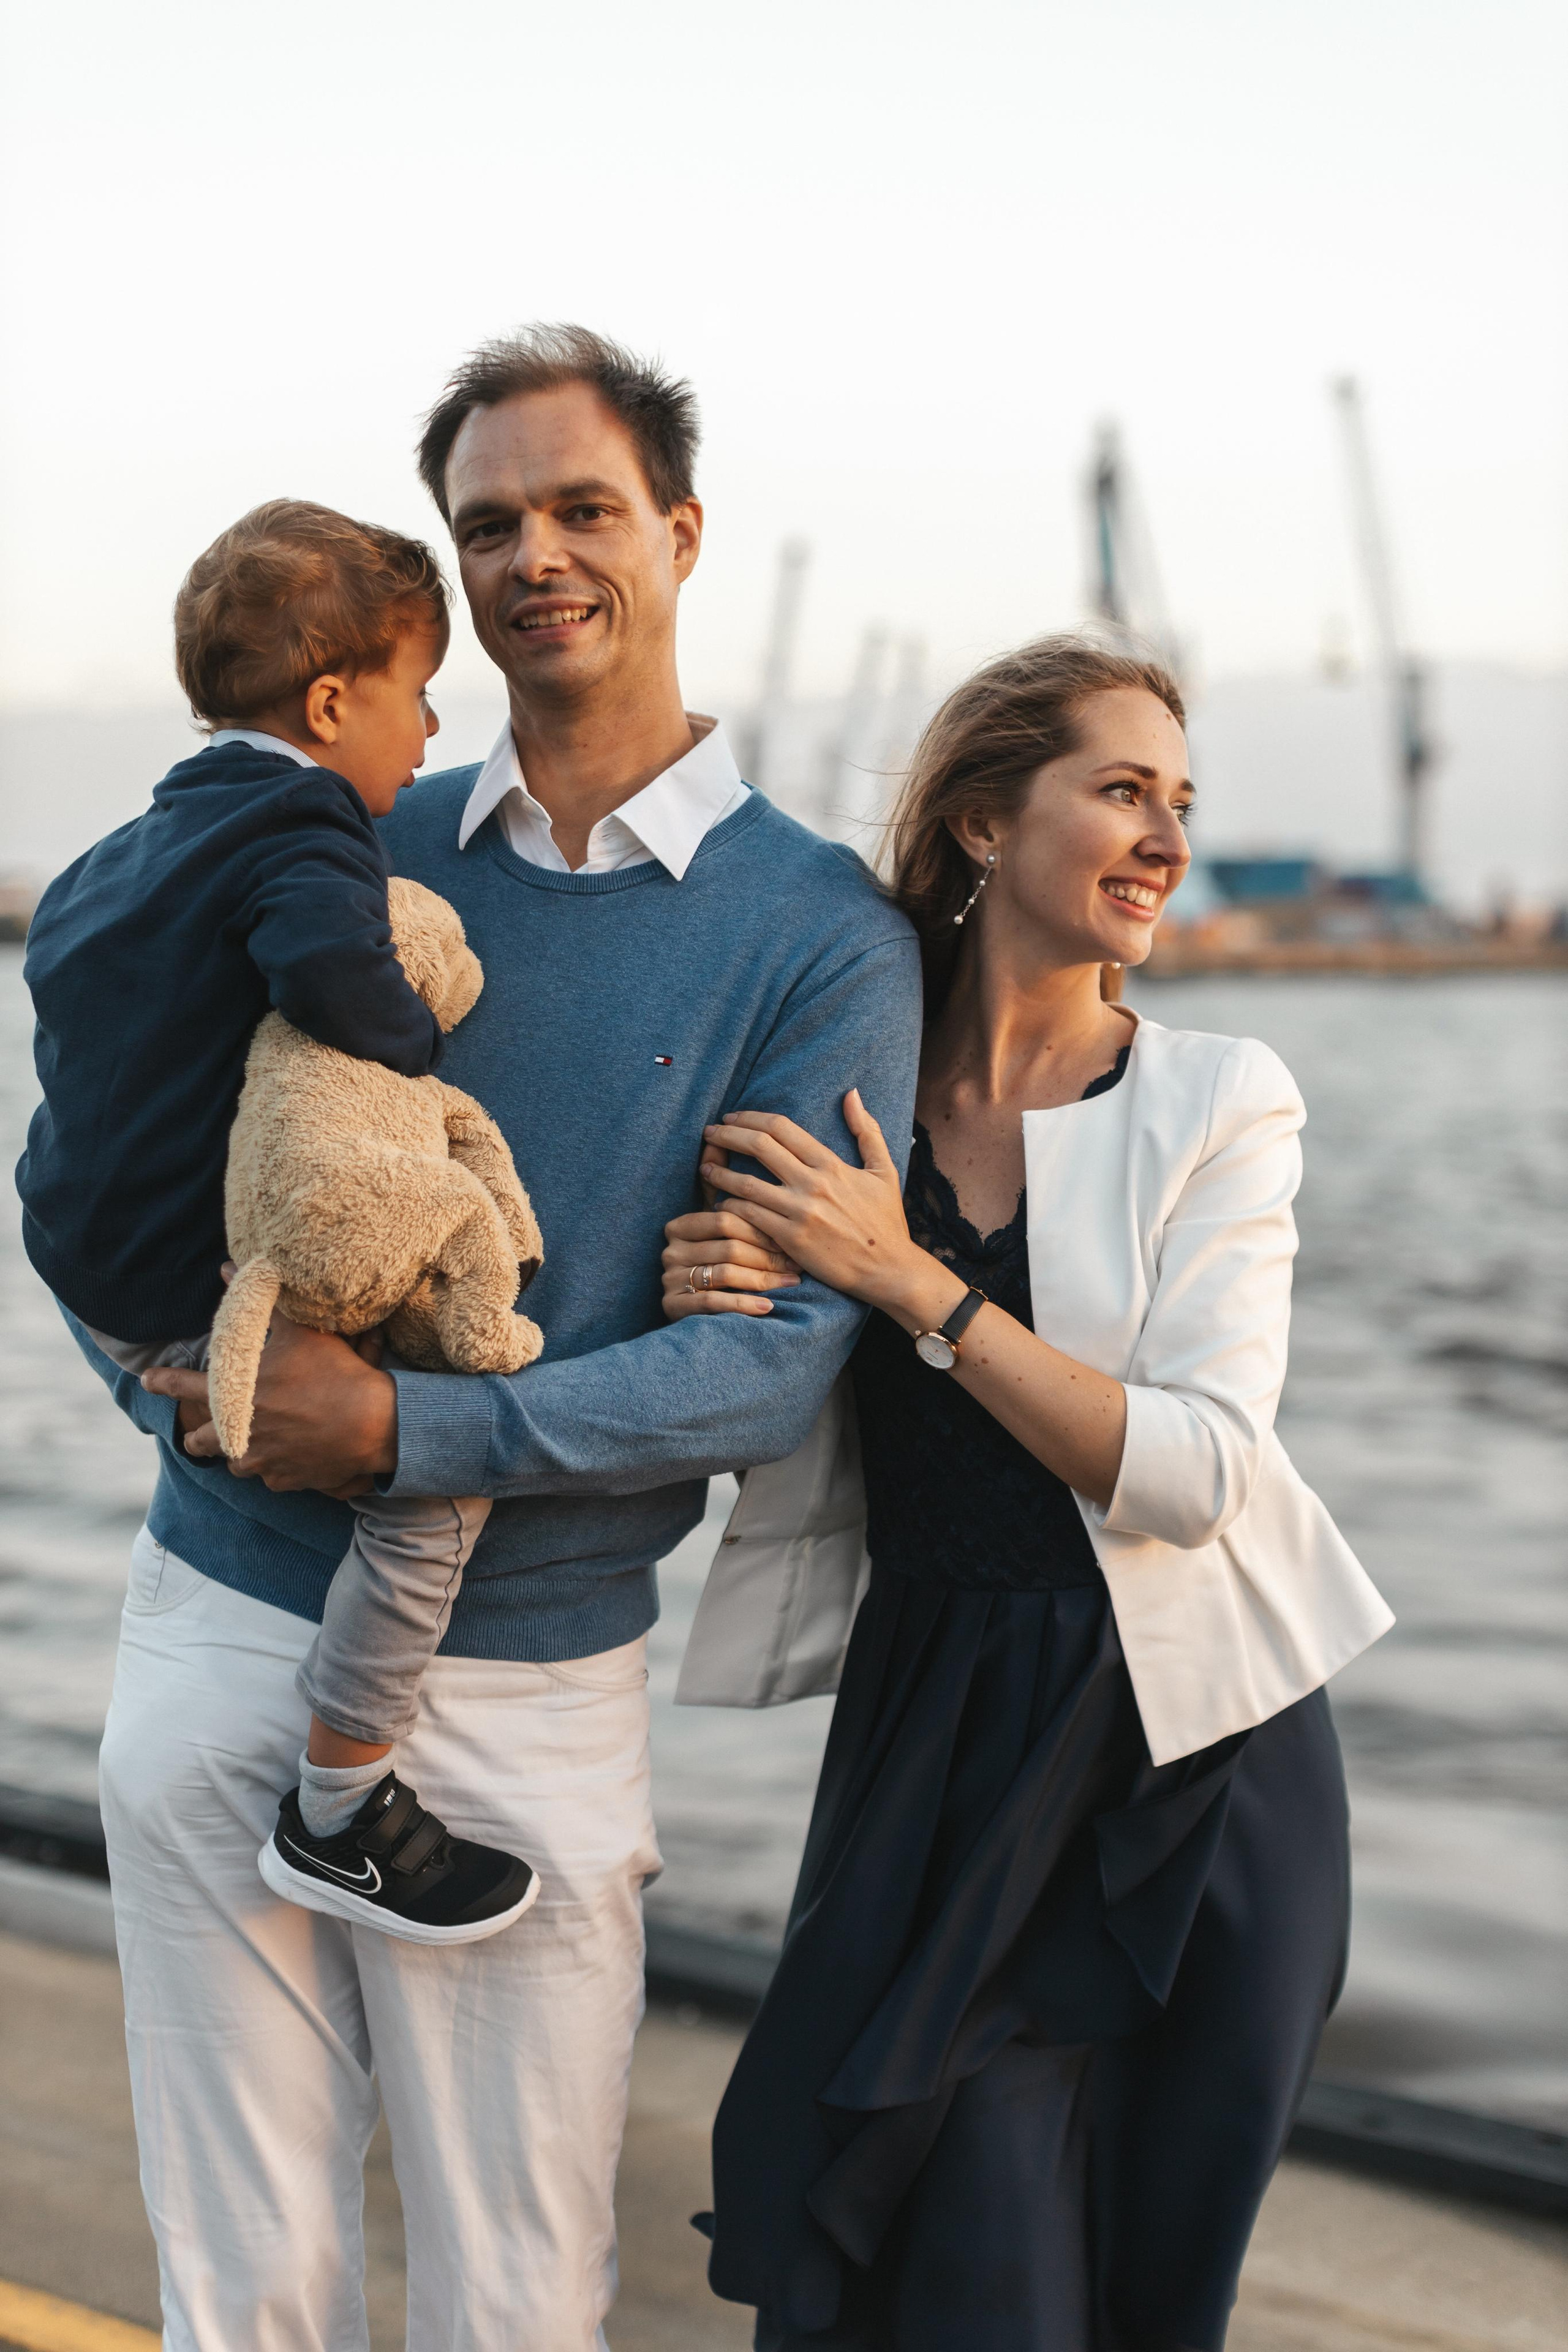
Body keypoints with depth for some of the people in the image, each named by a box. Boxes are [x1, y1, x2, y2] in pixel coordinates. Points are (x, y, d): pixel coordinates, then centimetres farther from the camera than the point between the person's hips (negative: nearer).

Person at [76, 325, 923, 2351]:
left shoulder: (820, 938, -4)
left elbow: (772, 1362, -12)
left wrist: (409, 1429, -20)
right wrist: (180, 1374, -5)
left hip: (525, 1691, -2)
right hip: (222, 1631, 3)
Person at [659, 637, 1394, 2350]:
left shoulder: (1221, 1104, -6)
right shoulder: (840, 1107, 0)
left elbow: (1190, 1474, -17)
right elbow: (791, 1496, 4)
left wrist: (911, 1282, -21)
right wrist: (712, 1311, -17)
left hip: (1196, 1758, 0)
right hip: (941, 1743, 1)